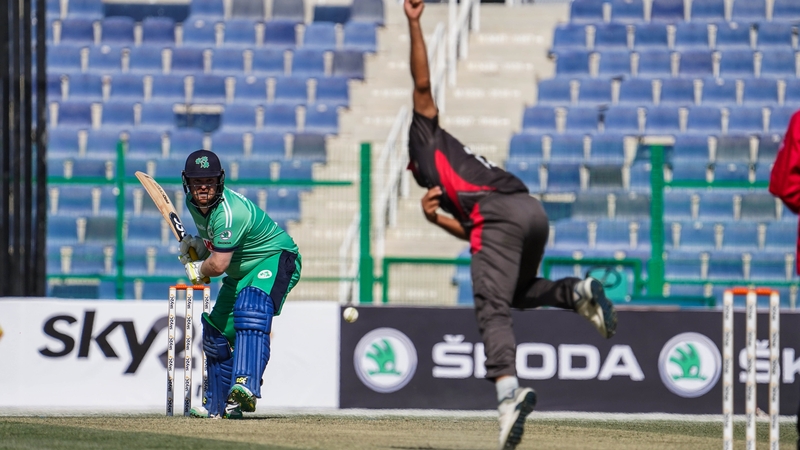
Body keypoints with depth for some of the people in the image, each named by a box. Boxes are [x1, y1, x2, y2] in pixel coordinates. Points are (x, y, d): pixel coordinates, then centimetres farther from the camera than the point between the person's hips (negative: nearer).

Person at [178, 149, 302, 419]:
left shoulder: (230, 212, -31)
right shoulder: (194, 202, -3)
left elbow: (218, 265, -32)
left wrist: (198, 271, -10)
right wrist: (197, 244, -1)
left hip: (276, 259, -10)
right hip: (241, 271, 10)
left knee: (251, 308, -37)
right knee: (216, 332, 10)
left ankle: (246, 386, -53)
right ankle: (217, 405, 28)